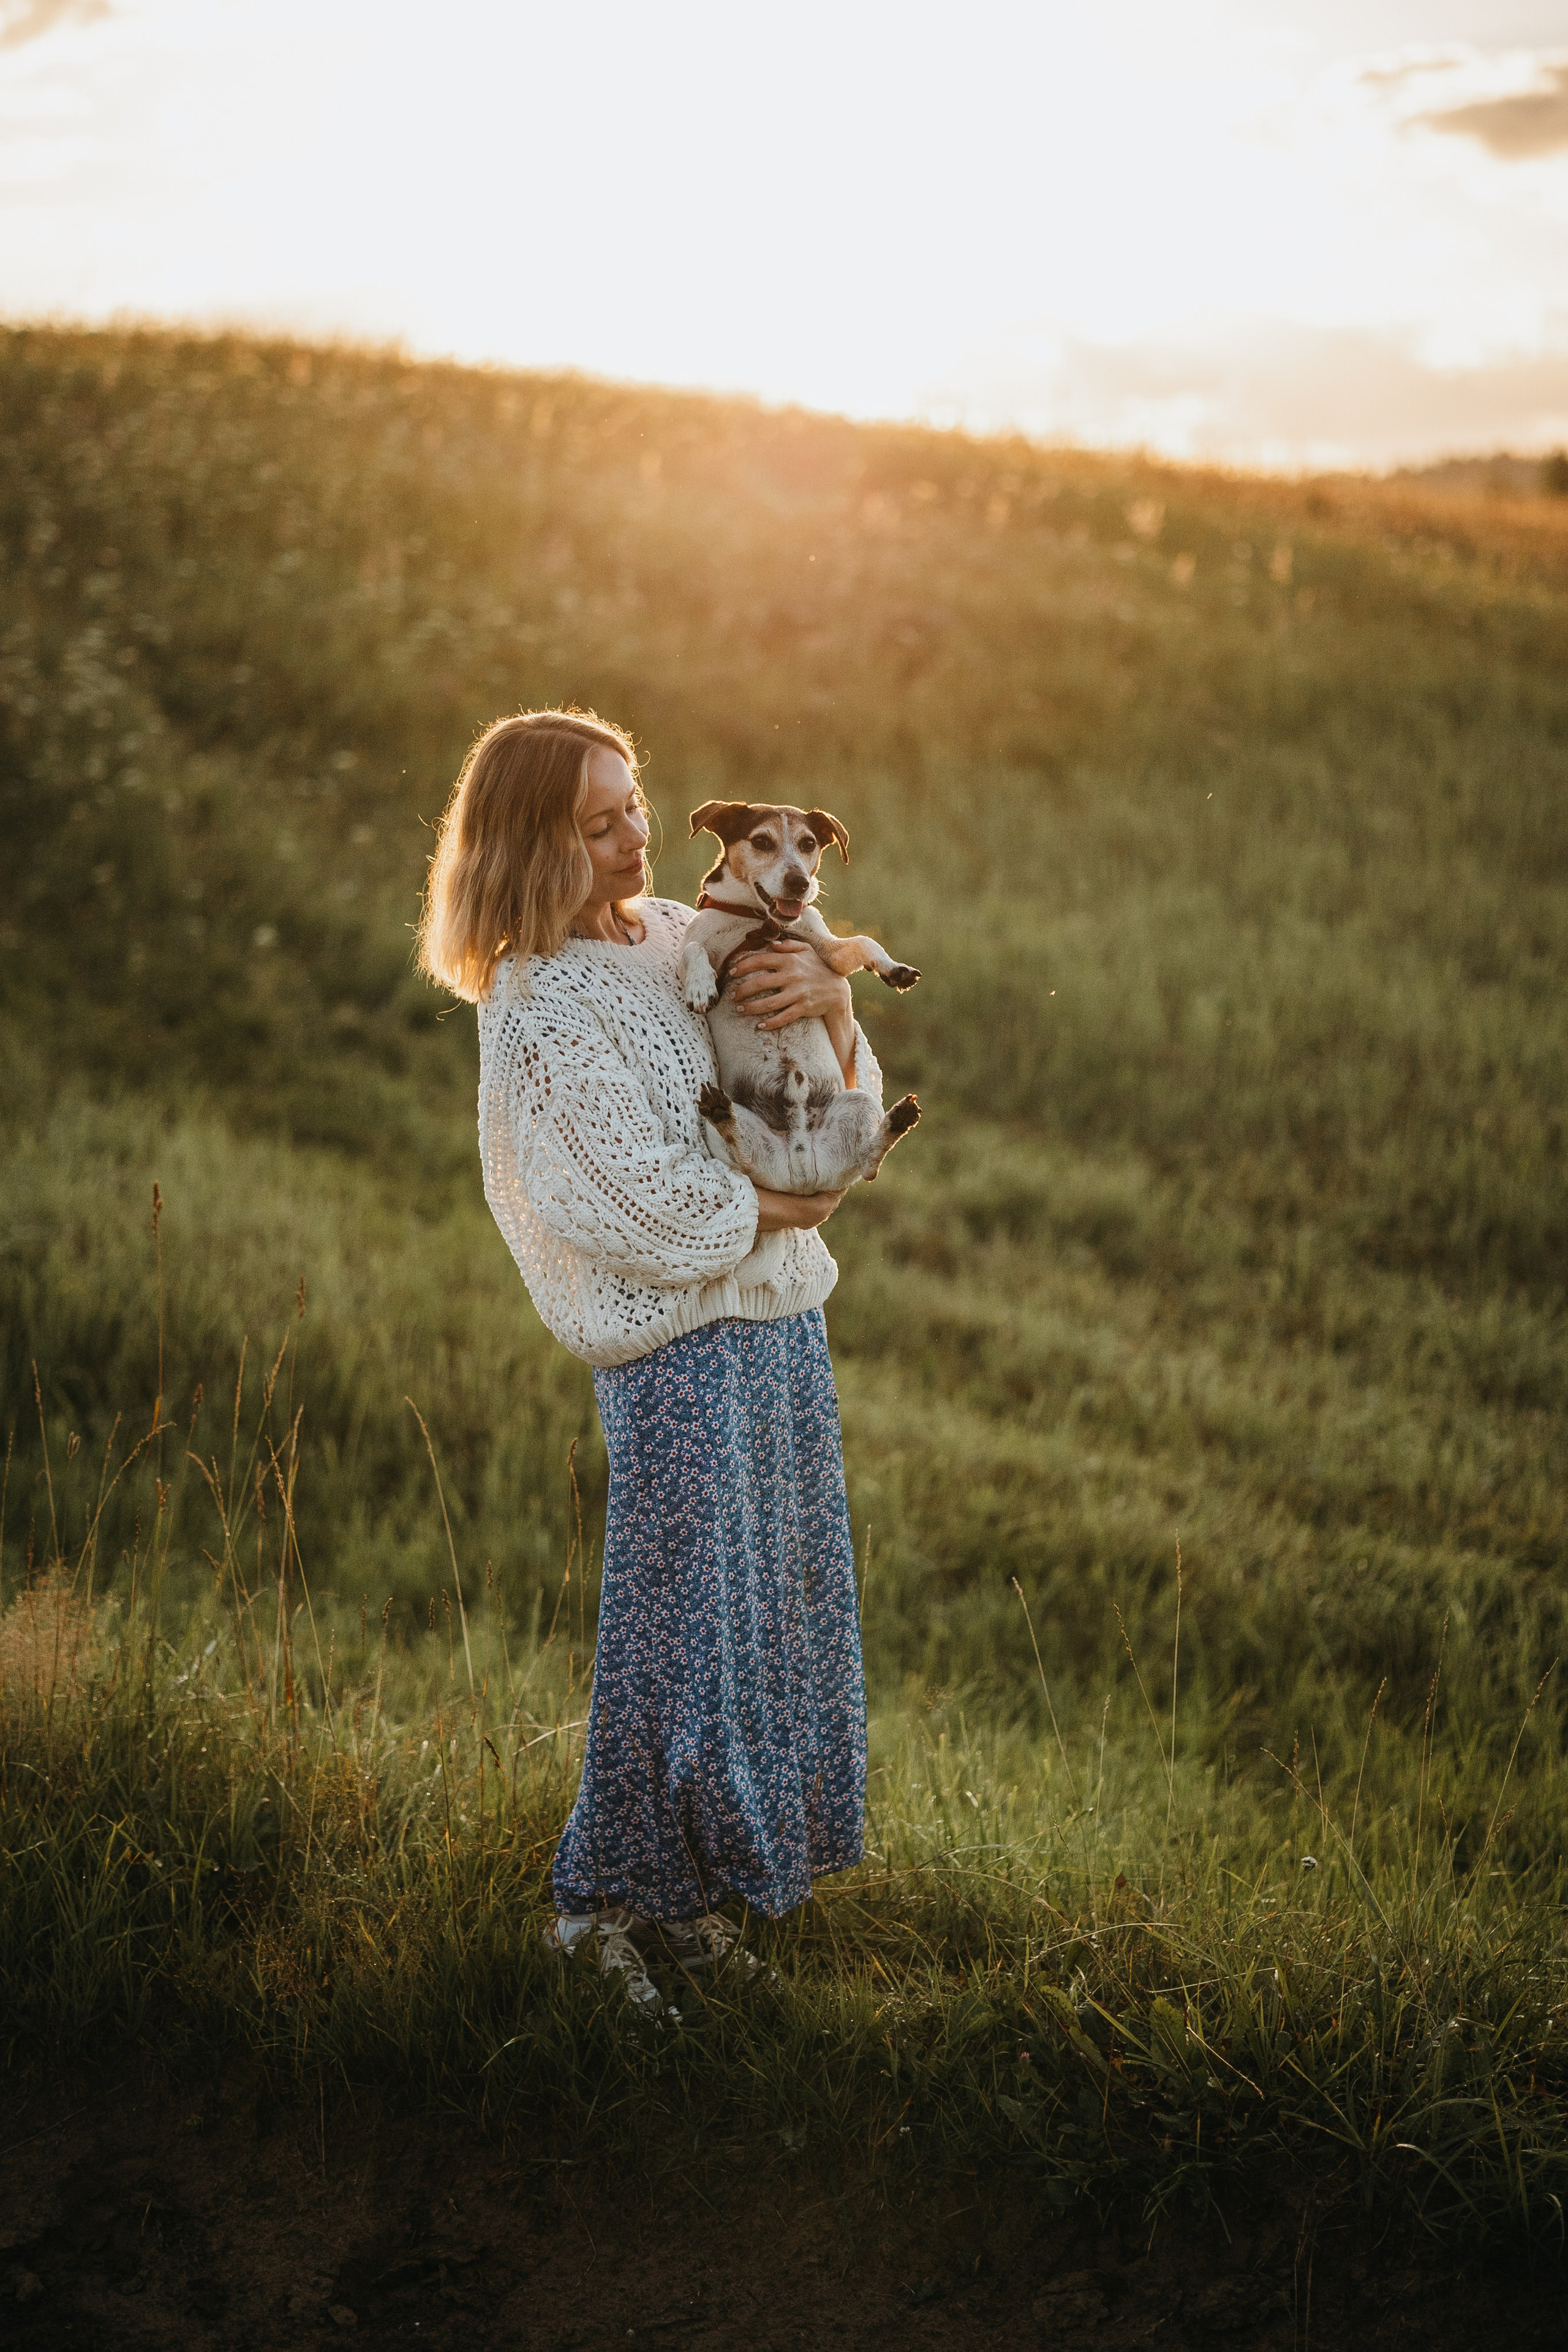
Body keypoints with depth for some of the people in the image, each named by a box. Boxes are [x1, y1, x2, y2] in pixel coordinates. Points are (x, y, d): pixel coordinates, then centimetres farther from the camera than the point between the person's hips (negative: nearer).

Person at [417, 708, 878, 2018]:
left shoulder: (680, 936, 10)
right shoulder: (542, 1011, -14)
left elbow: (837, 1109, 8)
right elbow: (650, 1207, -20)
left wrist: (831, 1004, -12)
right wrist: (784, 1206, -7)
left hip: (778, 1322, 8)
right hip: (681, 1353, -8)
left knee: (776, 1606, 13)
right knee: (684, 1622, -4)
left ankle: (690, 1878, 28)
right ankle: (606, 1901, 14)